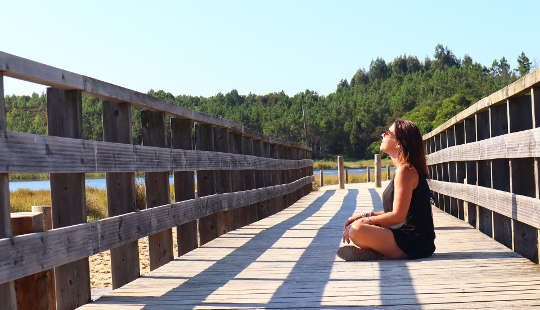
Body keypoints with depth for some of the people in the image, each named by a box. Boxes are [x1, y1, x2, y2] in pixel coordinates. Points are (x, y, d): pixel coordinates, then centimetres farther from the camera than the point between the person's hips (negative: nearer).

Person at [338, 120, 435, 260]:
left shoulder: (406, 170, -16)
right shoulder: (405, 169, 15)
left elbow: (398, 216, -20)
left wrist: (364, 221, -12)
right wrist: (365, 216, 11)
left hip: (414, 243, -11)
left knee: (357, 230, -27)